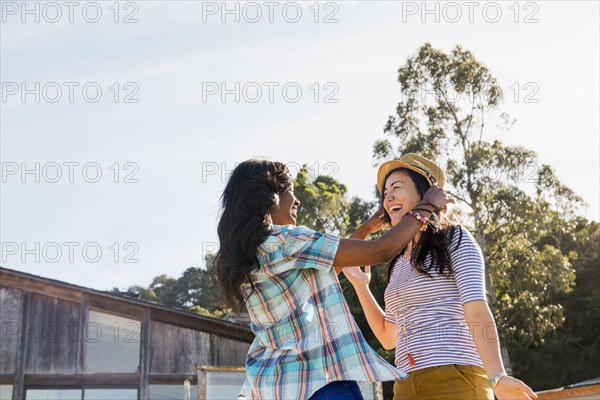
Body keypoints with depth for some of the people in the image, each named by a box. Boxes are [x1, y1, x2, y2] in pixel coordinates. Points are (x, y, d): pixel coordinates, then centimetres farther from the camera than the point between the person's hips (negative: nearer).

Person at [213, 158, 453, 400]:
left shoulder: (243, 258, 13)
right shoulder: (285, 241, -13)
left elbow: (322, 271, 25)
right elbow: (380, 252, -12)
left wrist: (367, 226, 27)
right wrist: (427, 206, 2)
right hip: (317, 380, -9)